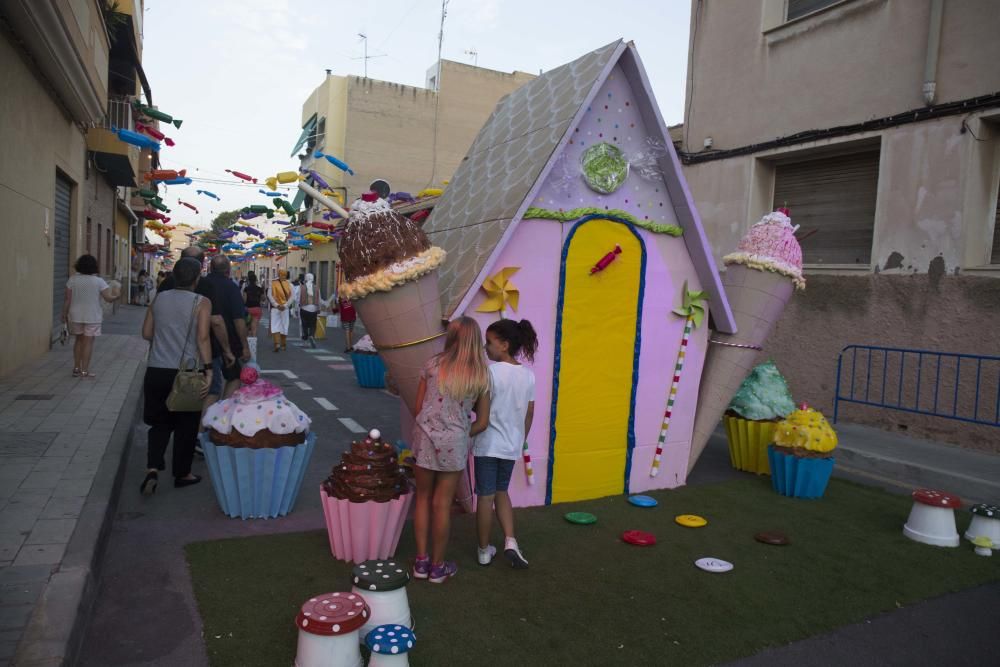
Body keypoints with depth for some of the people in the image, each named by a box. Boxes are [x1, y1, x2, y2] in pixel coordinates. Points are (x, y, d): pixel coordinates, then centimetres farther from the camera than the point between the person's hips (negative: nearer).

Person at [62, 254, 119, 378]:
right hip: (92, 317, -3)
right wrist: (116, 295, 10)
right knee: (88, 342, 3)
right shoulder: (98, 281, -10)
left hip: (76, 316, 3)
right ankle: (84, 370, 5)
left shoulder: (73, 279, -2)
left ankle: (76, 368, 18)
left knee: (79, 340, 17)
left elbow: (67, 299, -2)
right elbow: (108, 297, -11)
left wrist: (64, 314, 7)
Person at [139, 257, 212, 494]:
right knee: (186, 426, 10)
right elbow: (202, 338, -17)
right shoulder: (201, 303, -8)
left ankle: (152, 468, -3)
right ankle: (182, 474, 21)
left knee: (160, 422, 15)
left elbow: (146, 333, 10)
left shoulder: (159, 299, 7)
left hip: (156, 371, 4)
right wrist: (208, 369, -16)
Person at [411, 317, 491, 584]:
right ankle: (437, 566, 22)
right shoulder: (482, 376, 0)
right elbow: (482, 422, 2)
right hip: (454, 442, -1)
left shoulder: (433, 364, 0)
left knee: (423, 498, 16)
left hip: (425, 436, 1)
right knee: (442, 504, 9)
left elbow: (418, 407, 4)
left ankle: (421, 561, 24)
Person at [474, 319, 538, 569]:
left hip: (488, 443, -5)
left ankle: (485, 550, 19)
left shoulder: (491, 372, -17)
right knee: (501, 492, 21)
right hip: (512, 444, 5)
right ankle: (510, 541, 9)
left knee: (485, 496, 7)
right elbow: (529, 413, 8)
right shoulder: (528, 375, 0)